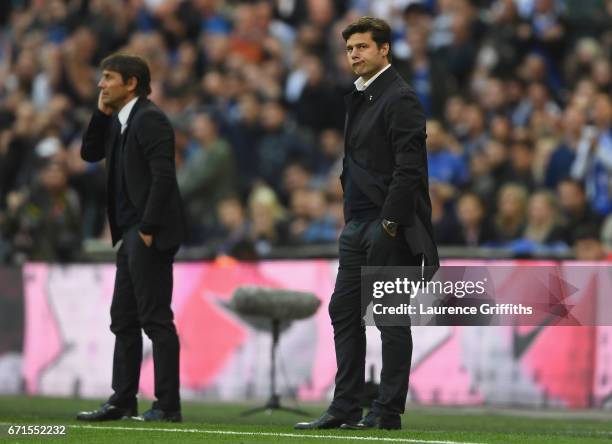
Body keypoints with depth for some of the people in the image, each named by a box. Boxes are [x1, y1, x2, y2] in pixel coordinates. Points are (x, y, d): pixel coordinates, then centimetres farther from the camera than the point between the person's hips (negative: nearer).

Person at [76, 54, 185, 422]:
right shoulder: (119, 120, 15)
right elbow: (90, 153, 19)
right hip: (131, 232, 10)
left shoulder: (149, 118, -13)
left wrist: (149, 228, -20)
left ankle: (168, 405, -5)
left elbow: (163, 175, -20)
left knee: (156, 319, -7)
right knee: (124, 319, 13)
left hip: (151, 233, -10)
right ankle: (123, 401, 19)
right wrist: (102, 113, 7)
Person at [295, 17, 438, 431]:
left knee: (391, 319, -4)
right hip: (359, 225, 10)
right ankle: (346, 408, 12)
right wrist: (352, 220, 15)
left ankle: (388, 412, 0)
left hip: (390, 226, -9)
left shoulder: (400, 98, -11)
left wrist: (390, 222, -20)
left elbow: (409, 167, -18)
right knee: (344, 312, 8)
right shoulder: (360, 98, 17)